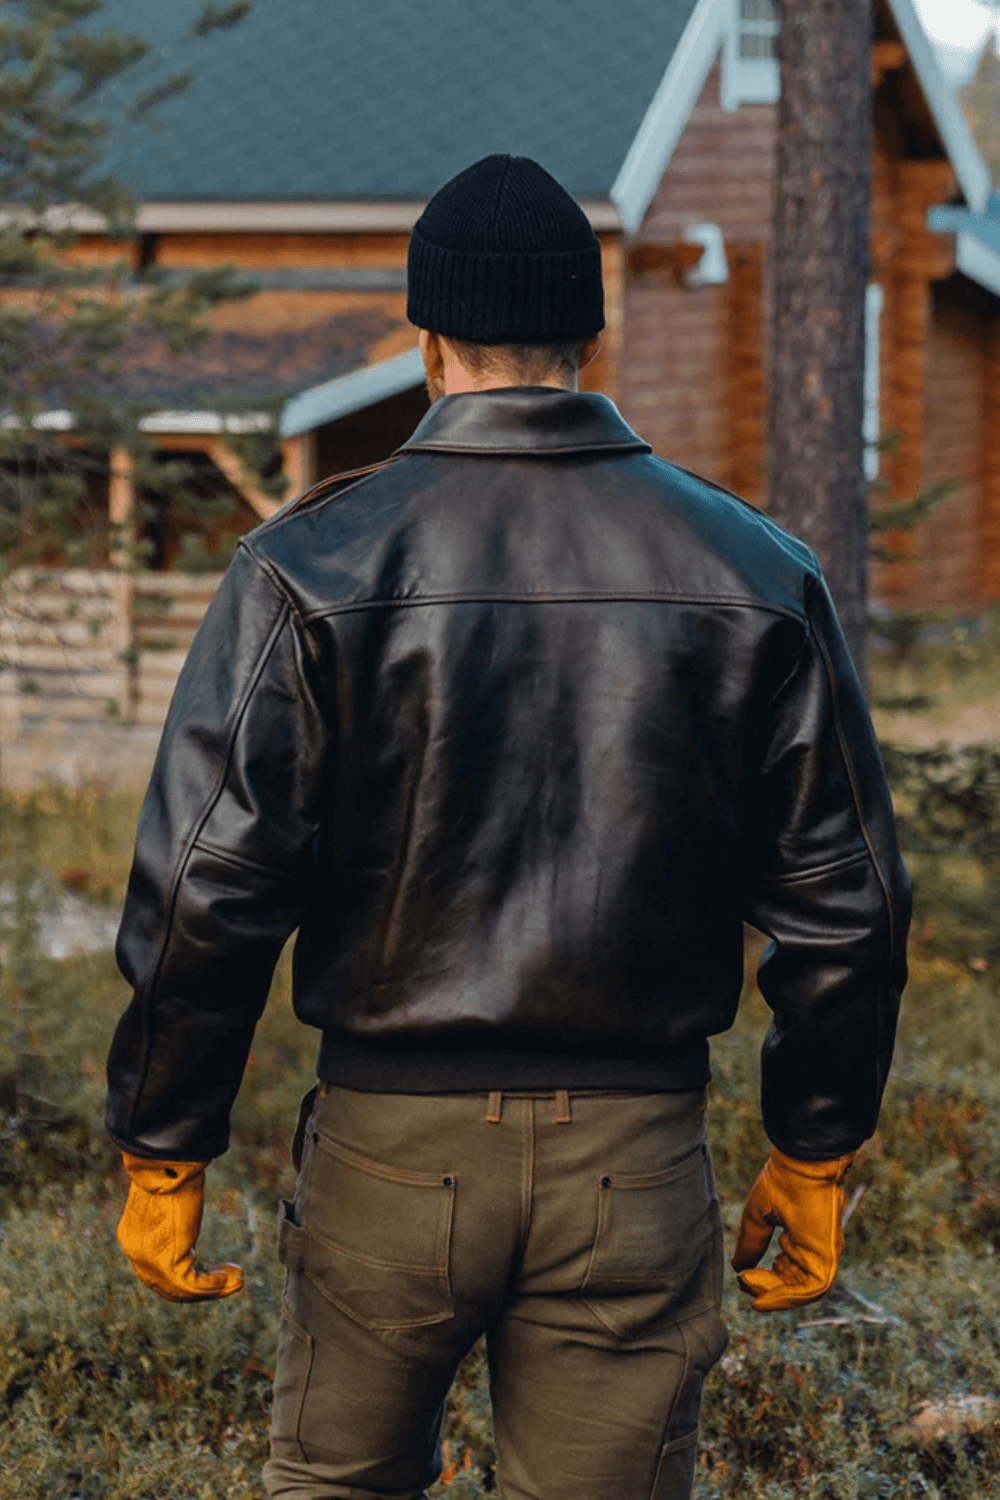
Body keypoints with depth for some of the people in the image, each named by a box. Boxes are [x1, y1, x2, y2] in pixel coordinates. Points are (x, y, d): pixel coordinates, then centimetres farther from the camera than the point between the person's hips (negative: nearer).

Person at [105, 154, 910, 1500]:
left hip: (392, 1137, -1)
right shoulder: (754, 576, 1)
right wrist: (814, 1151, 14)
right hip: (638, 1151, 1)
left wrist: (163, 1151, 0)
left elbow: (206, 884, -10)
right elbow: (844, 904, 3)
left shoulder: (312, 566, -6)